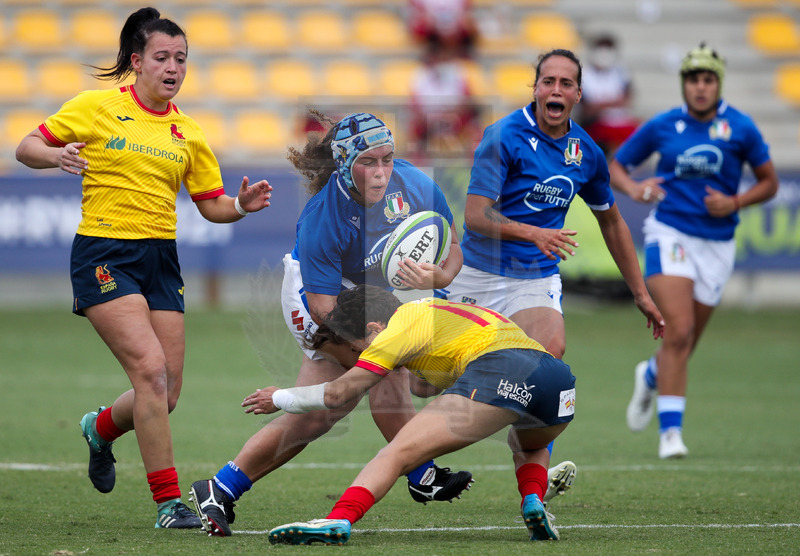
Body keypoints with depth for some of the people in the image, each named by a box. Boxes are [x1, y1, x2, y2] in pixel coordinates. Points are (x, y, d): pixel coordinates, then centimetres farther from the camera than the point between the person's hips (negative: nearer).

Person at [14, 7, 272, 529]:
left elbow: (212, 204, 16)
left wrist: (242, 205, -6)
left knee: (166, 393, 0)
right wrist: (56, 156, -19)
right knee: (151, 368, -20)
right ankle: (169, 502, -14)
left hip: (161, 259, 5)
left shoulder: (187, 133, 11)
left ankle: (101, 428, 36)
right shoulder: (97, 107, -1)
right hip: (104, 255, -5)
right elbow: (27, 147, 3)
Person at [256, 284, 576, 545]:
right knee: (528, 446, 40)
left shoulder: (401, 327, 9)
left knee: (399, 452, -8)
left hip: (499, 373, -8)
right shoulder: (431, 310, 34)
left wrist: (279, 398, 28)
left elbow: (338, 394, 12)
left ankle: (338, 521, -28)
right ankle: (533, 502, 10)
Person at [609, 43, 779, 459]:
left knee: (685, 345, 10)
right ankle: (671, 431, -14)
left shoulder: (740, 128, -1)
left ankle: (651, 376, 45)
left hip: (717, 244, 2)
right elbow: (616, 165, 11)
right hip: (670, 234, -2)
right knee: (678, 333, -18)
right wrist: (633, 188, -11)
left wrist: (734, 203, -10)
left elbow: (769, 182, 8)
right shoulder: (662, 127, 0)